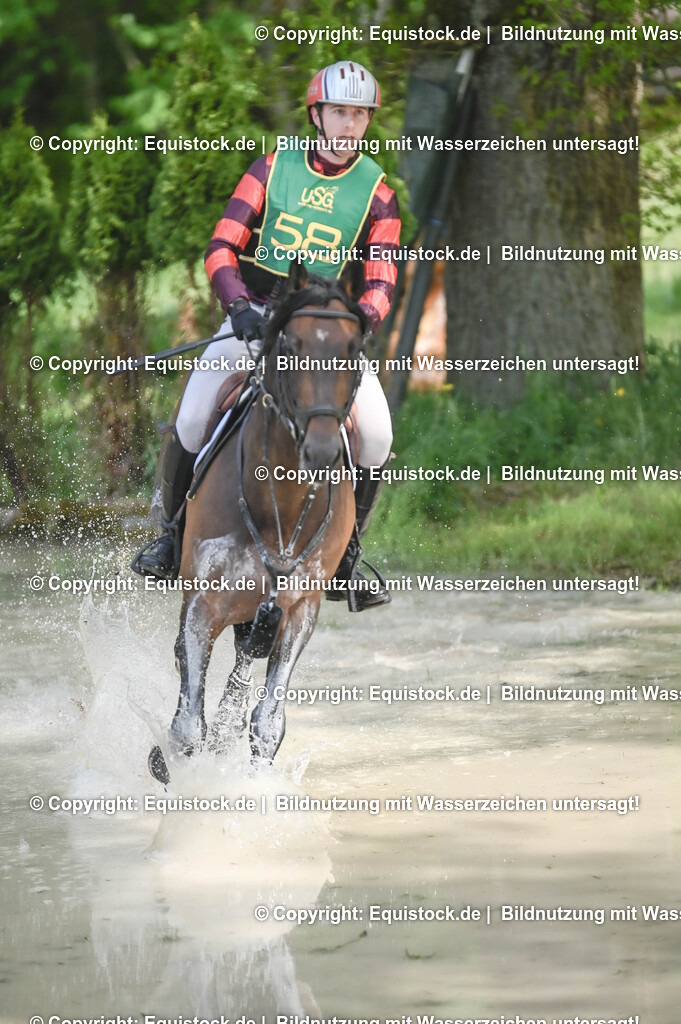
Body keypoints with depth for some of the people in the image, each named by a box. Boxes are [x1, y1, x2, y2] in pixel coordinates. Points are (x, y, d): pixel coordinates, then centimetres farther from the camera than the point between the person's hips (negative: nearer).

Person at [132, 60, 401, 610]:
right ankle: (173, 530, 4)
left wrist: (362, 316, -27)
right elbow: (222, 248, -5)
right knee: (192, 423, -21)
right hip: (254, 316, -1)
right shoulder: (274, 166, 2)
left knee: (376, 435, -20)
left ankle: (346, 550, 0)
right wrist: (238, 303, -24)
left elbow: (381, 280, -4)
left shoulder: (377, 193, 3)